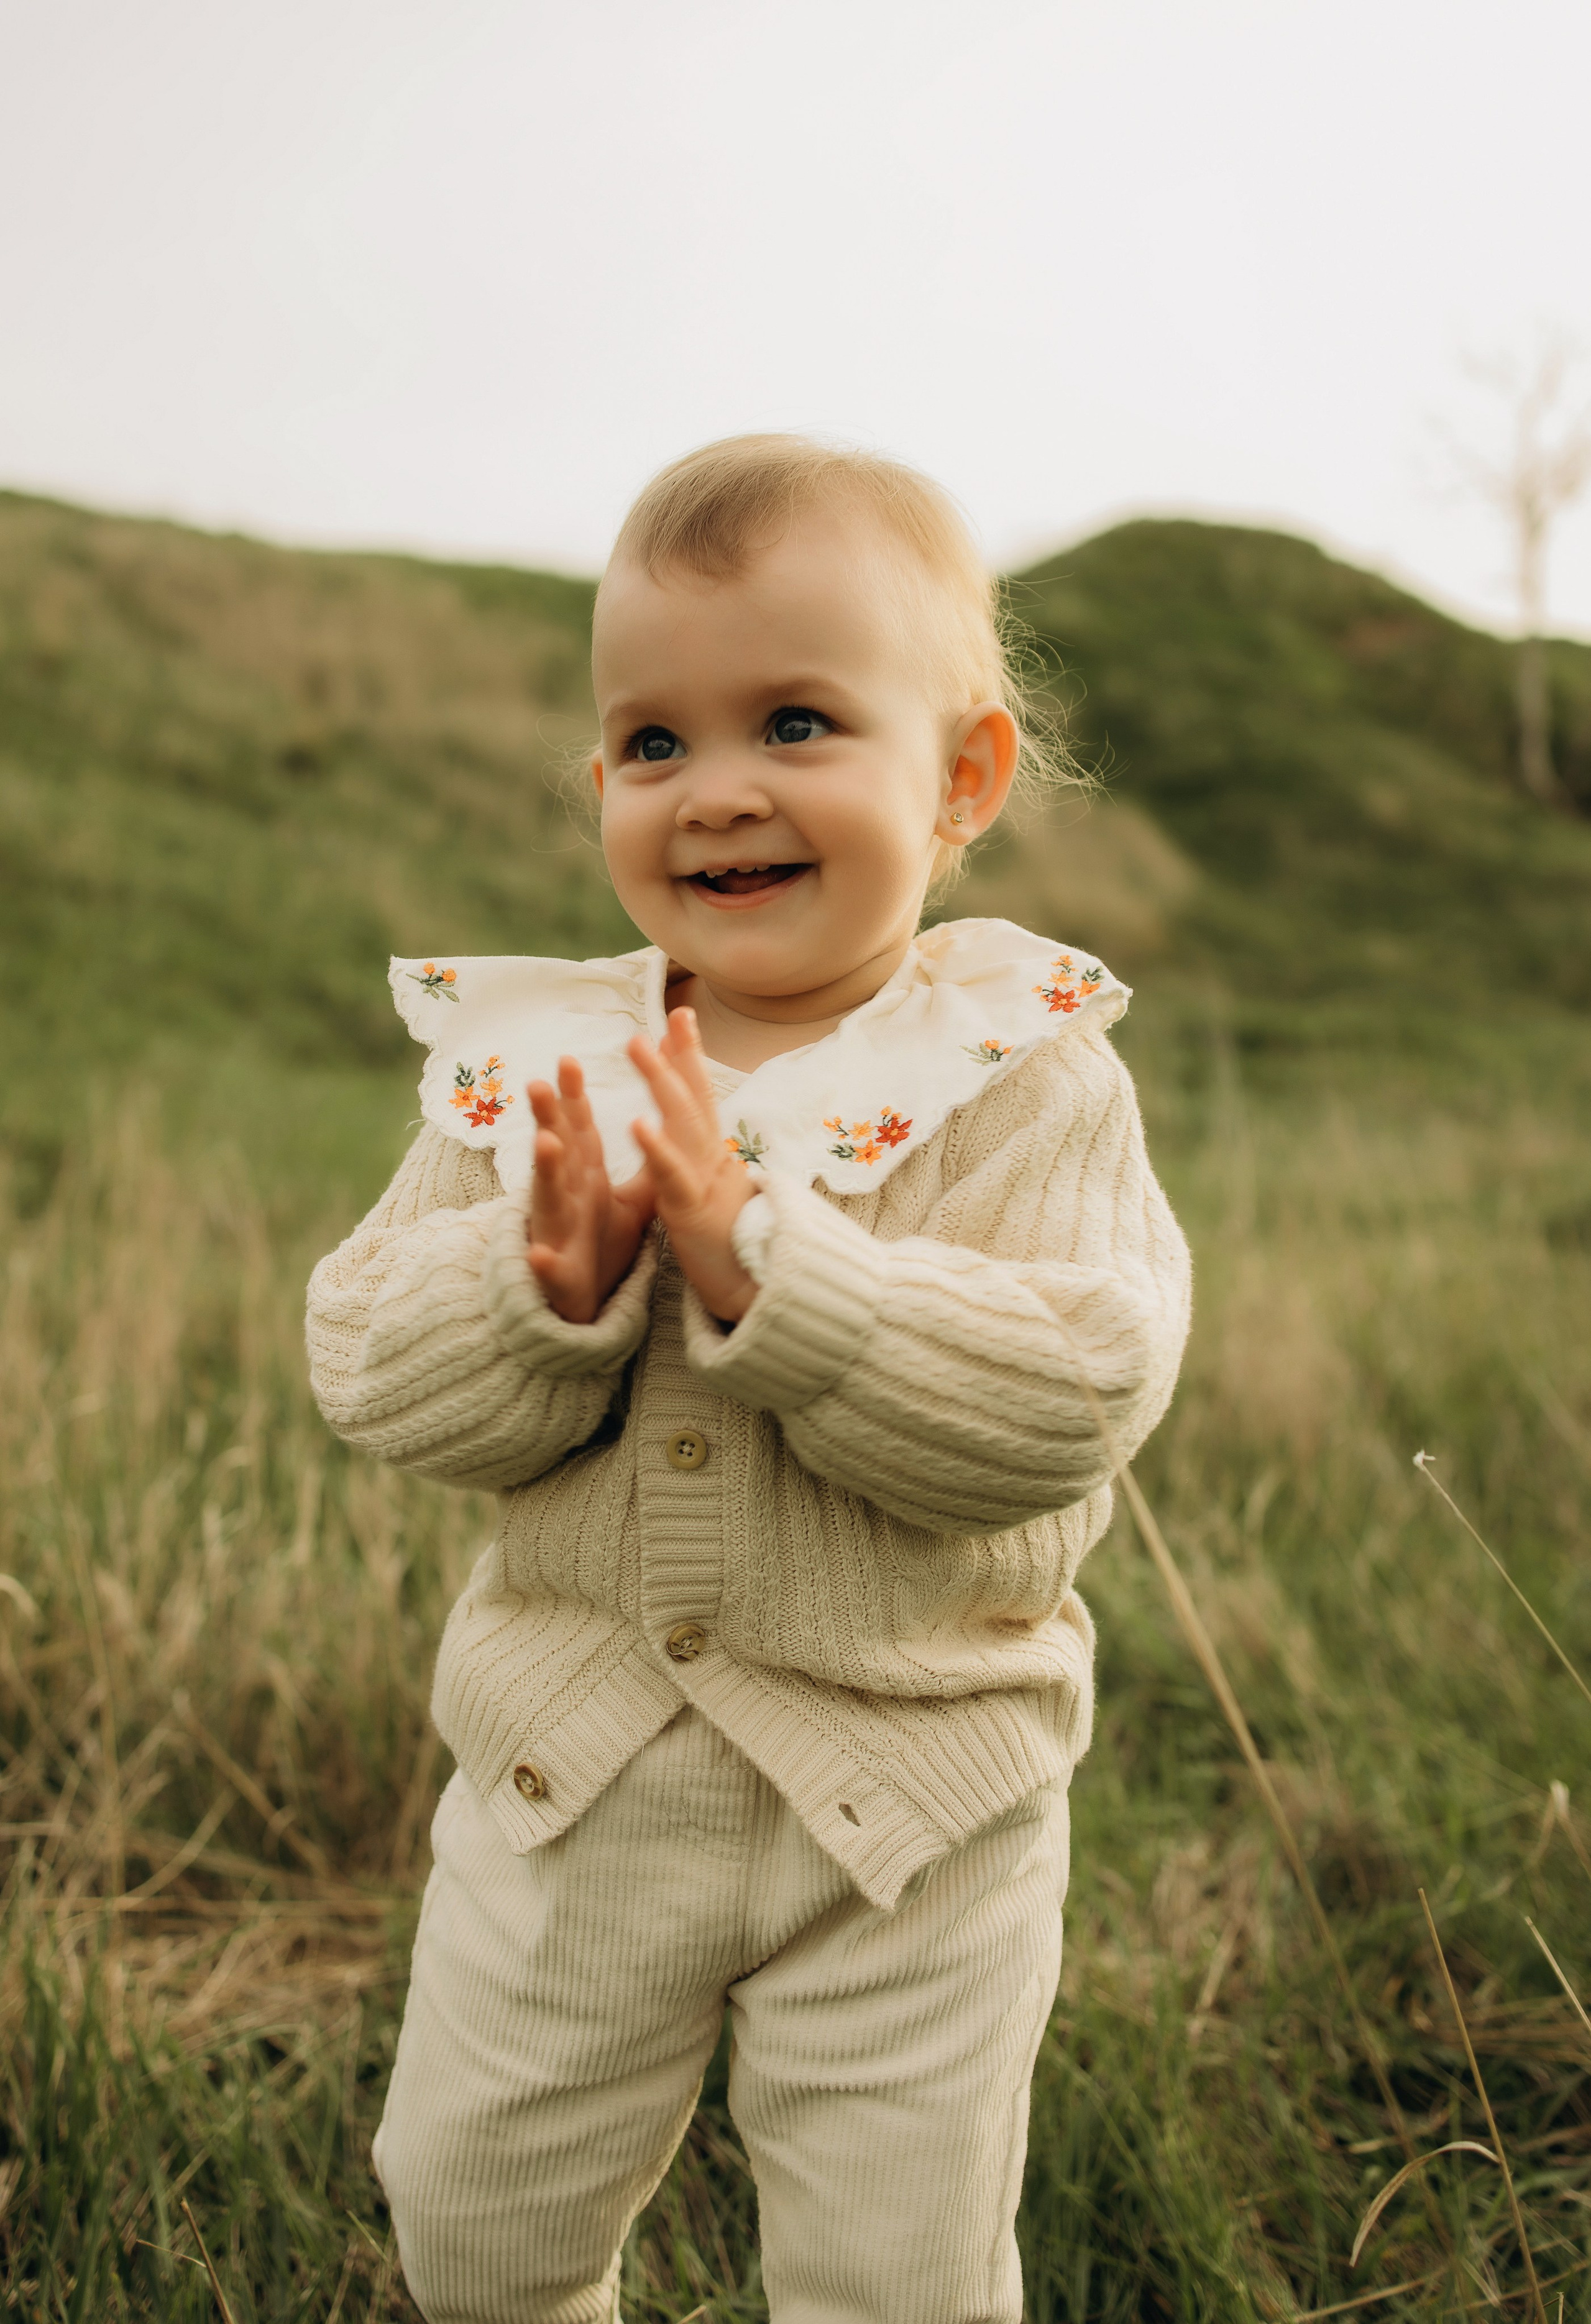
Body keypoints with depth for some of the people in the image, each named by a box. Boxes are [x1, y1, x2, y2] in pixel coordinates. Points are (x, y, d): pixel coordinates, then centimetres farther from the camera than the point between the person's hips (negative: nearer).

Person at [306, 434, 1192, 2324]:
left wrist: (759, 1258, -34)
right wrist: (548, 1283, -29)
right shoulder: (532, 1062, -5)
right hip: (568, 1775, 3)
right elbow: (371, 1373, -8)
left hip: (916, 1814, -3)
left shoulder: (1029, 1082, -14)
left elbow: (1074, 1394, -25)